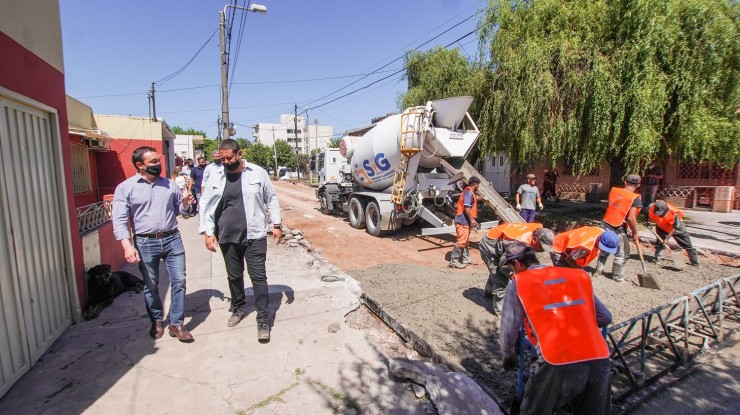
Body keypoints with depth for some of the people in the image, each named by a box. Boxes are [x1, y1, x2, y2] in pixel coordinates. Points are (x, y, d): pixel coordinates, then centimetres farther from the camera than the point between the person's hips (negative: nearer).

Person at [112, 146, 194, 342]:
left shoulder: (169, 184, 6)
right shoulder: (125, 187, -2)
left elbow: (181, 210, 15)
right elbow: (120, 220, -6)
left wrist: (185, 203, -9)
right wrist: (127, 245, -17)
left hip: (172, 239, 2)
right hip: (145, 243, -2)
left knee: (179, 281, 1)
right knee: (151, 285, 12)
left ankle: (176, 324, 14)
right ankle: (156, 321, 33)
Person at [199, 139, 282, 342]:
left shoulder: (258, 173, -3)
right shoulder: (215, 177, 2)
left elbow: (271, 199, 3)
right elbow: (206, 206, 8)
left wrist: (277, 225, 0)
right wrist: (208, 232, 0)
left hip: (254, 236, -3)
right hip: (227, 237, 3)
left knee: (258, 277, -1)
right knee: (234, 276, 17)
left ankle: (263, 320, 8)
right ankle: (238, 308, 39)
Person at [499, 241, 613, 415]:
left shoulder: (518, 283, 4)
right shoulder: (578, 275, 16)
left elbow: (508, 331, 4)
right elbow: (605, 318, 21)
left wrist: (509, 356, 22)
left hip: (558, 364, -4)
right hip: (599, 362, 5)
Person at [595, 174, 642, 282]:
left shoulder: (613, 190, 3)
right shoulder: (635, 198, -12)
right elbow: (631, 218, -16)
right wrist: (635, 234, -6)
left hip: (605, 224, 5)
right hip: (618, 229, -5)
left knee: (604, 249, 22)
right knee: (621, 254, 11)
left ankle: (599, 270, 29)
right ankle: (617, 277, 21)